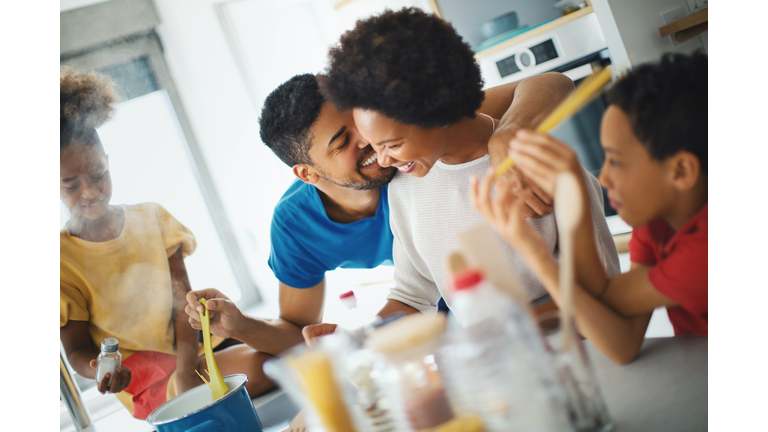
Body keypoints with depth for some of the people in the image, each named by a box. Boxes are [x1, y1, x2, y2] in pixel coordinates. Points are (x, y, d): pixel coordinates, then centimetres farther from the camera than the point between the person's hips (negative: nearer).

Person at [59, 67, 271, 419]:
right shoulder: (62, 259, -6)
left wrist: (187, 371, -18)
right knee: (257, 363, -29)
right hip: (148, 382, -5)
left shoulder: (150, 219, 5)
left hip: (194, 347, 5)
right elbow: (77, 349, -5)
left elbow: (183, 299, -2)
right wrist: (103, 371, -31)